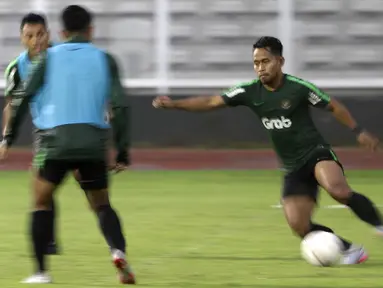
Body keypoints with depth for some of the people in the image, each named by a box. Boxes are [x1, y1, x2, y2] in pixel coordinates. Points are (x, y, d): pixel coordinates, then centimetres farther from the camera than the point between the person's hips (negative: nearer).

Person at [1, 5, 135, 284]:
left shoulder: (49, 57, 8)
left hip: (56, 141, -1)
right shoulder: (104, 59, 8)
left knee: (42, 202, 15)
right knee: (102, 205, 14)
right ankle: (119, 251, -14)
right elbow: (119, 106, 1)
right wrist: (123, 151, 4)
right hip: (94, 144, 1)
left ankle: (41, 270, 6)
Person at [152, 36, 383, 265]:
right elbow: (211, 102, 0)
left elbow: (333, 106, 0)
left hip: (316, 153, -5)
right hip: (294, 168, 5)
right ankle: (352, 250, 5)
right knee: (299, 226, -11)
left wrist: (359, 132, -1)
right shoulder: (250, 92, -1)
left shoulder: (298, 87, -12)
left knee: (337, 189, -36)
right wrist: (173, 104, -8)